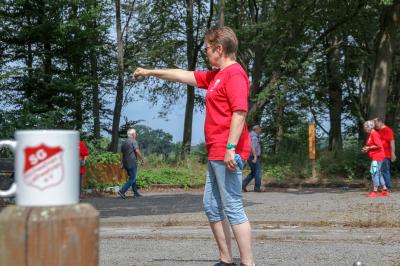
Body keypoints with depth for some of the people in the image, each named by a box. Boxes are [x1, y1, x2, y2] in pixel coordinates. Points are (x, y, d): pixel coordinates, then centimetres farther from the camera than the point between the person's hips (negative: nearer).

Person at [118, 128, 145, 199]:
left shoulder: (123, 143, 15)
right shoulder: (133, 141, -9)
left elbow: (121, 154, 15)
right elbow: (137, 151, -18)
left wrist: (122, 164, 18)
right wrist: (142, 158, -8)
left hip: (126, 164, 8)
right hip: (132, 163, -8)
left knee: (132, 178, 16)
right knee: (132, 179, -6)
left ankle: (136, 193, 19)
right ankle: (122, 191, -16)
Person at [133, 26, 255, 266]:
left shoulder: (235, 74, -11)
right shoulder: (216, 75, 20)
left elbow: (240, 111, -20)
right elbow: (186, 76, 30)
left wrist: (230, 147, -26)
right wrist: (151, 72, 35)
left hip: (227, 154, -11)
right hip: (216, 154, 11)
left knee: (233, 209, -11)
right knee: (212, 206, 14)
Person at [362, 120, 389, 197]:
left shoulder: (374, 134, -14)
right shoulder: (371, 134, 16)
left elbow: (379, 145, -22)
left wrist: (368, 148, -14)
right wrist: (366, 148, 10)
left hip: (377, 156, -10)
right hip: (375, 157, 10)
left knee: (374, 173, -10)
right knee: (378, 173, 12)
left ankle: (375, 191, -9)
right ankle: (385, 190, 16)